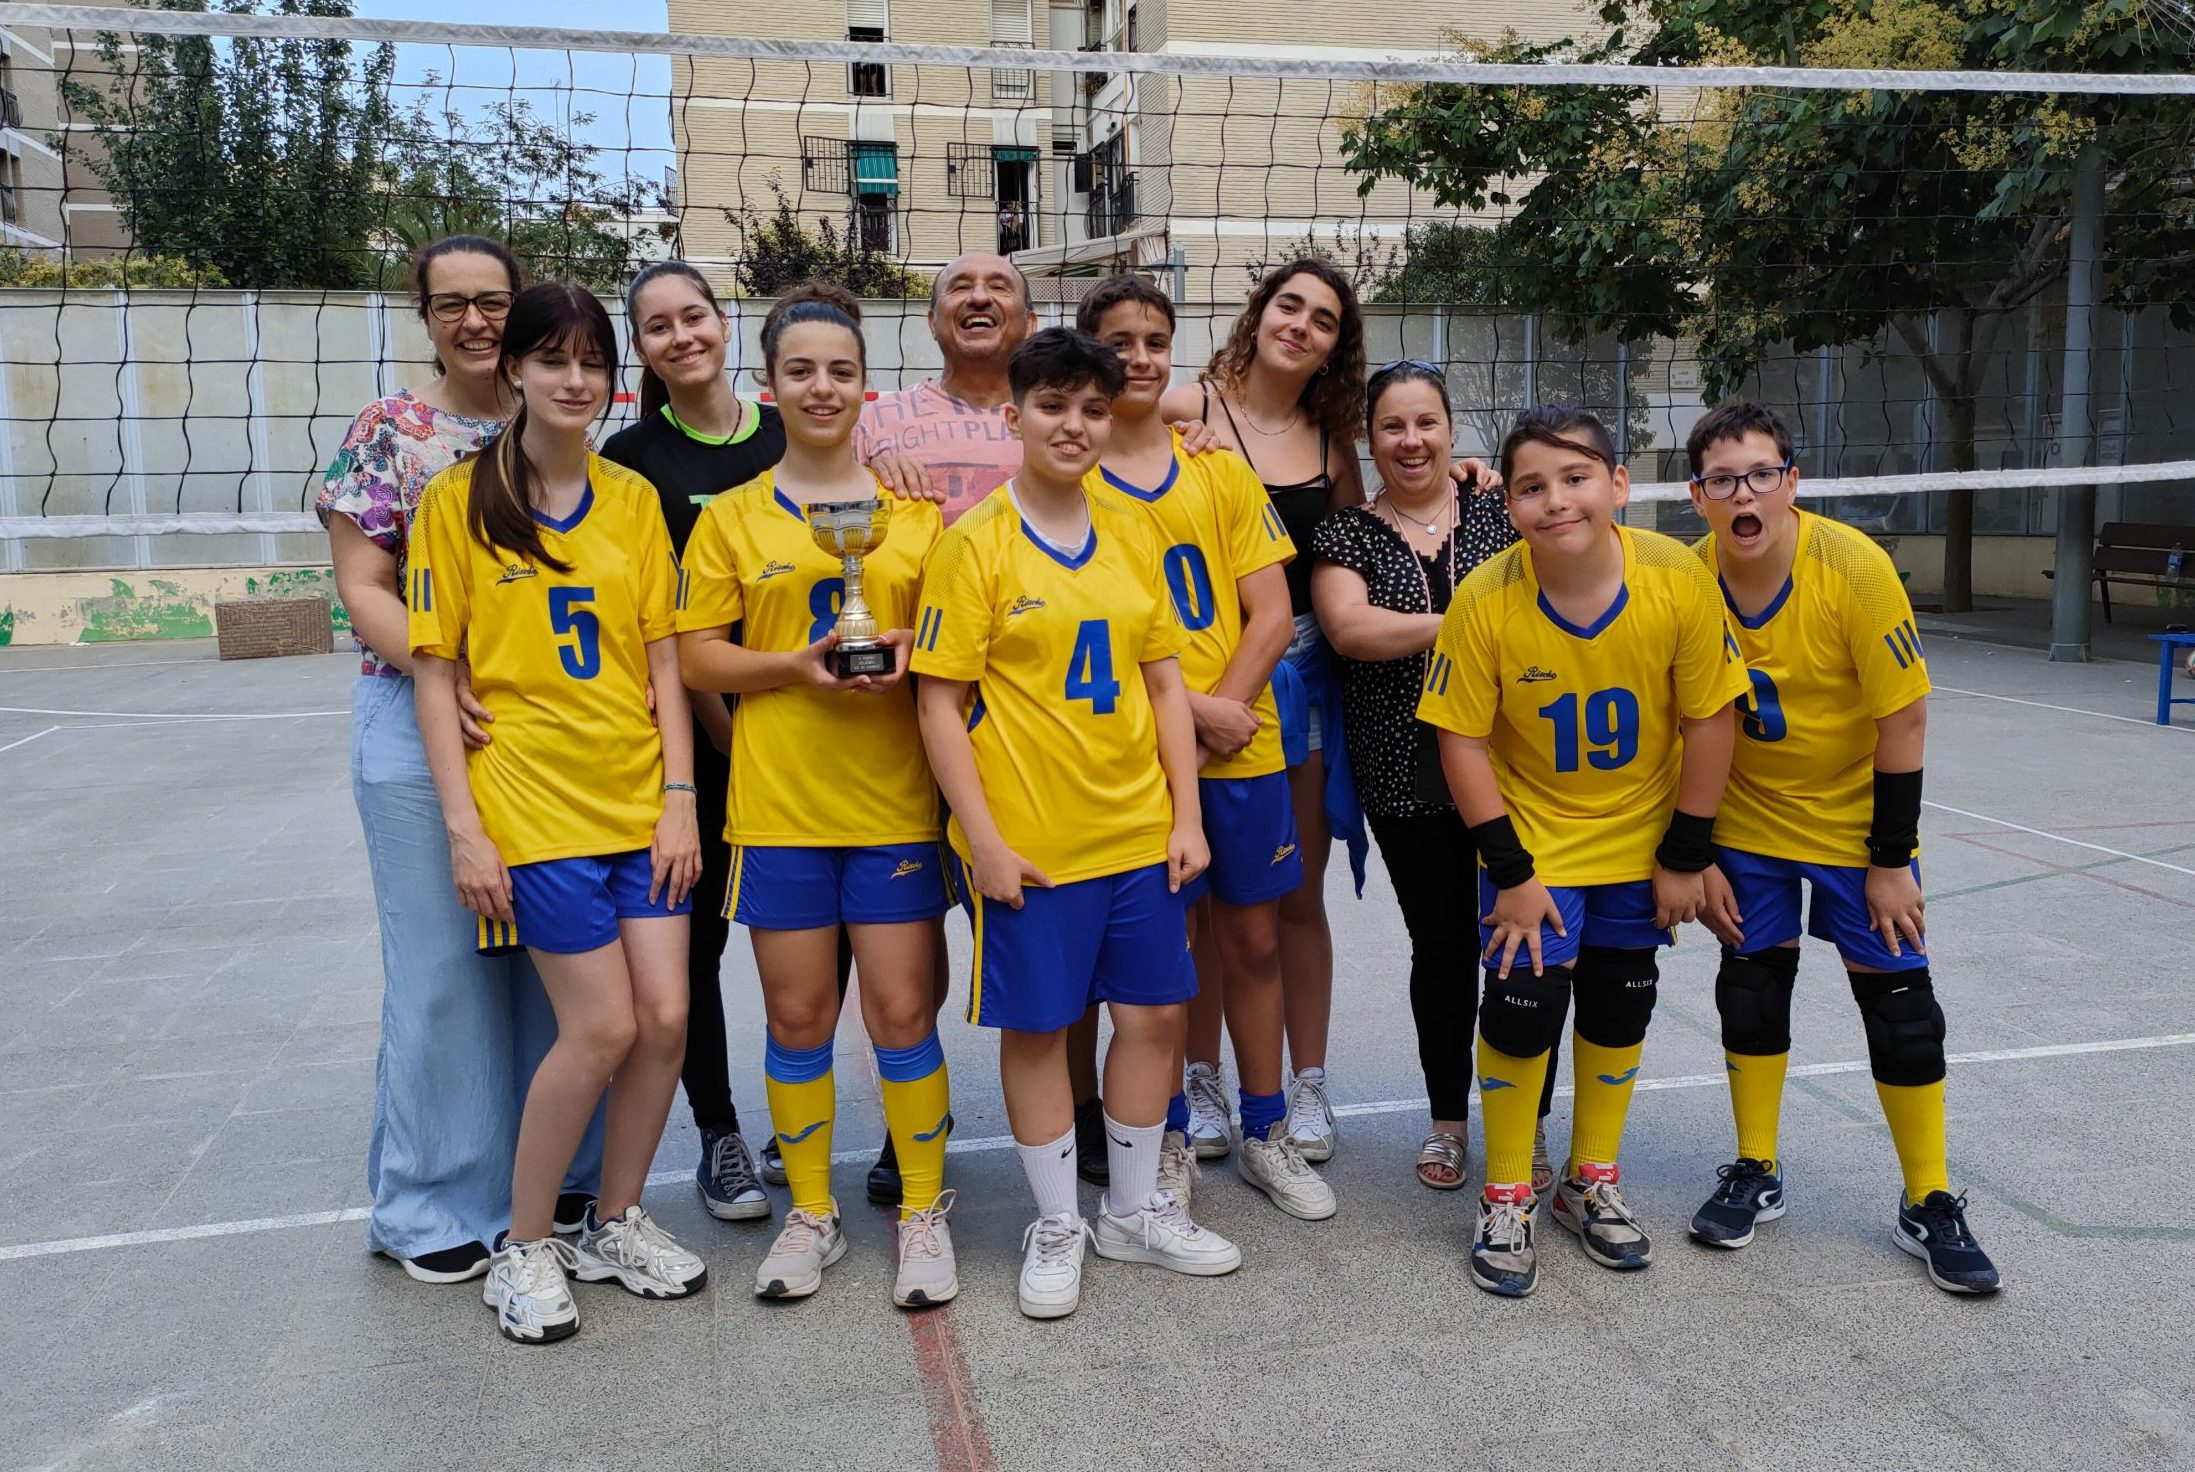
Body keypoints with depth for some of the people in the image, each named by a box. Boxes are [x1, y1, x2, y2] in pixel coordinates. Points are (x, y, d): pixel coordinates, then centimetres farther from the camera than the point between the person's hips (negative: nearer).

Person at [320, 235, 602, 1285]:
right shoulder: (387, 433, 1)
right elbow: (364, 589, -3)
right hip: (425, 731, -3)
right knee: (441, 966, 3)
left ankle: (553, 1176, 26)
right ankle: (436, 1204, 19)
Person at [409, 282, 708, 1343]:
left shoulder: (633, 499, 9)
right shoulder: (459, 499, -1)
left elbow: (662, 660, 7)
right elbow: (435, 672, -3)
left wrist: (680, 797, 0)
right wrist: (465, 829, -9)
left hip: (639, 800, 4)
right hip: (534, 802, -4)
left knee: (665, 1016, 0)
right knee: (603, 1028, -7)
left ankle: (615, 1224, 24)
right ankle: (524, 1248, 16)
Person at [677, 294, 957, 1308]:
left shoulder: (915, 512, 8)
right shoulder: (732, 519, 5)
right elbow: (698, 657, 2)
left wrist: (908, 653, -11)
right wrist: (798, 664, -14)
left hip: (895, 800, 0)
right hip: (778, 804, 0)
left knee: (902, 1012, 3)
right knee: (798, 1017, 7)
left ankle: (923, 1212, 20)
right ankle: (811, 1214, 25)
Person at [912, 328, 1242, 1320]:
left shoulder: (1132, 532, 7)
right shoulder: (976, 542, -7)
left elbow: (1165, 683, 10)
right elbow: (941, 705, -9)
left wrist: (1187, 816, 4)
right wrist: (983, 840, -13)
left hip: (1139, 829, 5)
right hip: (1029, 841, -5)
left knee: (1154, 1011, 12)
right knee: (1036, 1026, 7)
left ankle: (1135, 1209, 32)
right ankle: (1056, 1226, 27)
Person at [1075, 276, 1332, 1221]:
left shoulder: (1222, 473, 8)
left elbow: (1272, 614, 3)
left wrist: (1226, 702, -12)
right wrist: (1192, 709, -16)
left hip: (1242, 746, 3)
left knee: (1253, 938, 11)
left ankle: (1265, 1134, 27)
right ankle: (1170, 1138, 23)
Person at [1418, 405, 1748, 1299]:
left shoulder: (1678, 581, -21)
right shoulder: (1485, 601, -24)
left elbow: (1707, 720, -11)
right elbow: (1462, 740, -16)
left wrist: (1686, 855, -7)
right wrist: (1509, 871, -15)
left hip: (1640, 840, 2)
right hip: (1532, 840, -2)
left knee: (1620, 1009, 12)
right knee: (1522, 1010, -6)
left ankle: (1591, 1184, 33)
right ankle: (1507, 1200, 16)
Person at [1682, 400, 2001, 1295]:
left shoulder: (1854, 567, -23)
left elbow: (1903, 720, -16)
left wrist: (1892, 859, -14)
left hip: (1855, 820, -2)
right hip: (1747, 823, 2)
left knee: (1898, 1003, 1)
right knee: (1751, 988, 8)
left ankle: (1929, 1206, 18)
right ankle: (1757, 1175, 27)